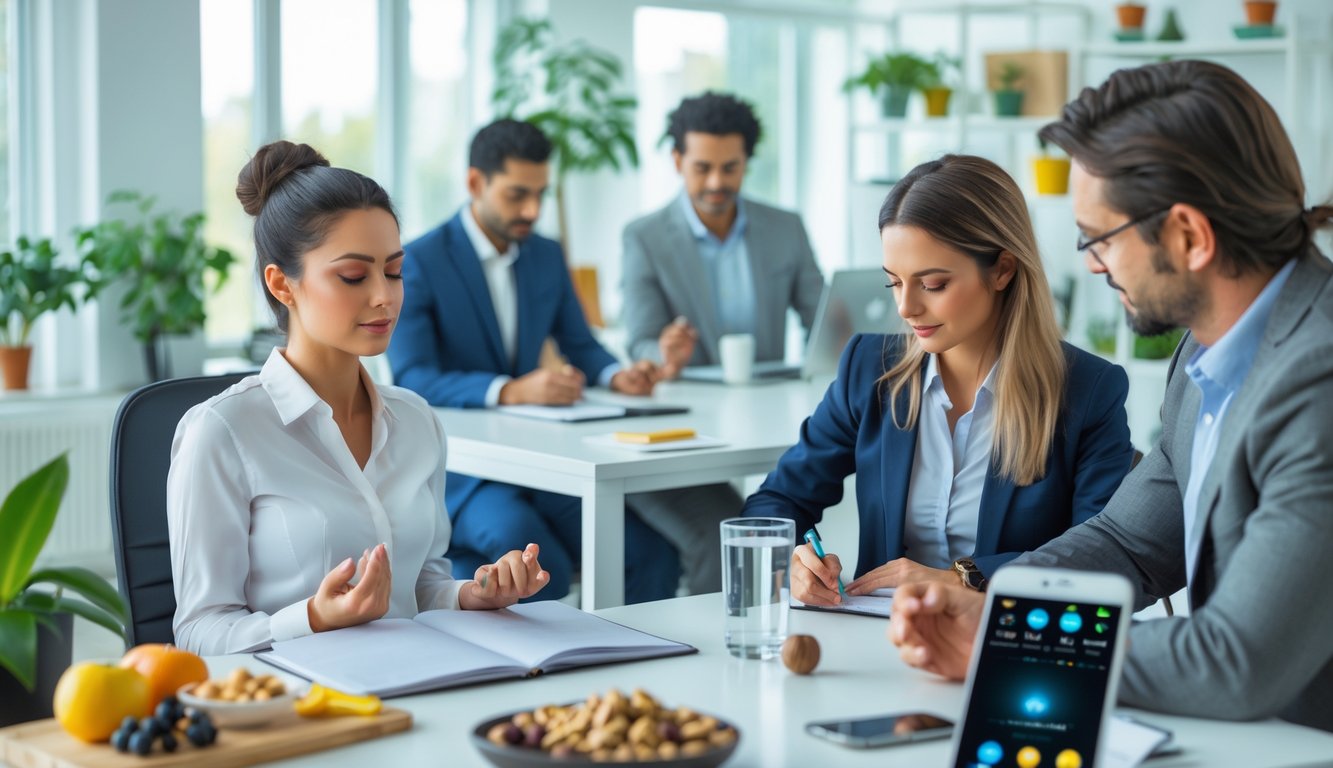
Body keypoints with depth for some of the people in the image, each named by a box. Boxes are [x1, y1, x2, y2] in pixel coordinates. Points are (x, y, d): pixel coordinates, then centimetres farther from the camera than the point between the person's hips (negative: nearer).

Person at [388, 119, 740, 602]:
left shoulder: (547, 257, 12)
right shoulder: (418, 264, -8)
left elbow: (580, 347, 17)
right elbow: (411, 380, -20)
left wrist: (617, 376, -8)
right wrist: (511, 391, -35)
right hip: (453, 466, -5)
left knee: (654, 552, -18)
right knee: (539, 561, -35)